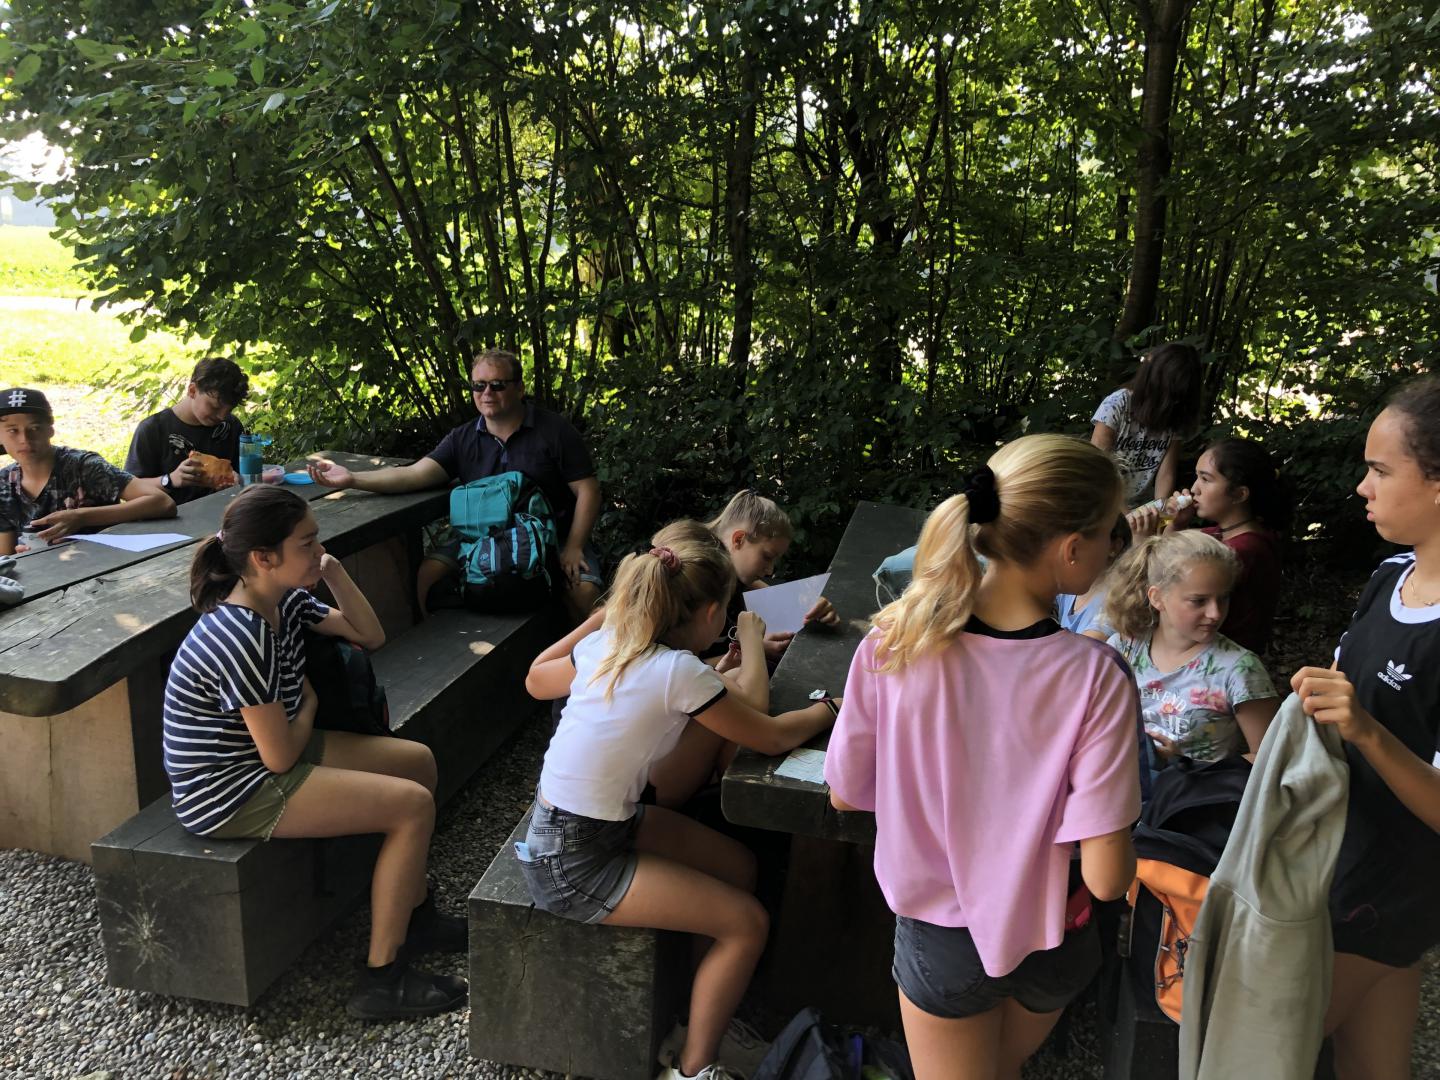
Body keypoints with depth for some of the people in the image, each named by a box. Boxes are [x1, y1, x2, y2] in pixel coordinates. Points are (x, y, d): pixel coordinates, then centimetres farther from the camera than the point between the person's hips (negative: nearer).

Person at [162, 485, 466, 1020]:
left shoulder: (285, 599, -1)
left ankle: (414, 916, 26)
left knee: (418, 761, 11)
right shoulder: (241, 637, -28)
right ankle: (382, 981, -3)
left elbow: (371, 637, 10)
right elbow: (281, 755, -23)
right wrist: (308, 706, -2)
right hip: (230, 794, -10)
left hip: (261, 755, 10)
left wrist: (335, 574, -4)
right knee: (414, 805, -14)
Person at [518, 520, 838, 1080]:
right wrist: (828, 710, 6)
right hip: (572, 866, -8)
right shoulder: (680, 672, -25)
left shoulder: (603, 645, -4)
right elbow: (771, 736, -12)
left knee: (739, 865, 12)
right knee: (748, 923, -4)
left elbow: (536, 680, 17)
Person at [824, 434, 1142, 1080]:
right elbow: (1106, 878, -24)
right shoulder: (1095, 679, -27)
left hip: (942, 940, 0)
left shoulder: (893, 644, -22)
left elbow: (845, 795, -8)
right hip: (1049, 943, 0)